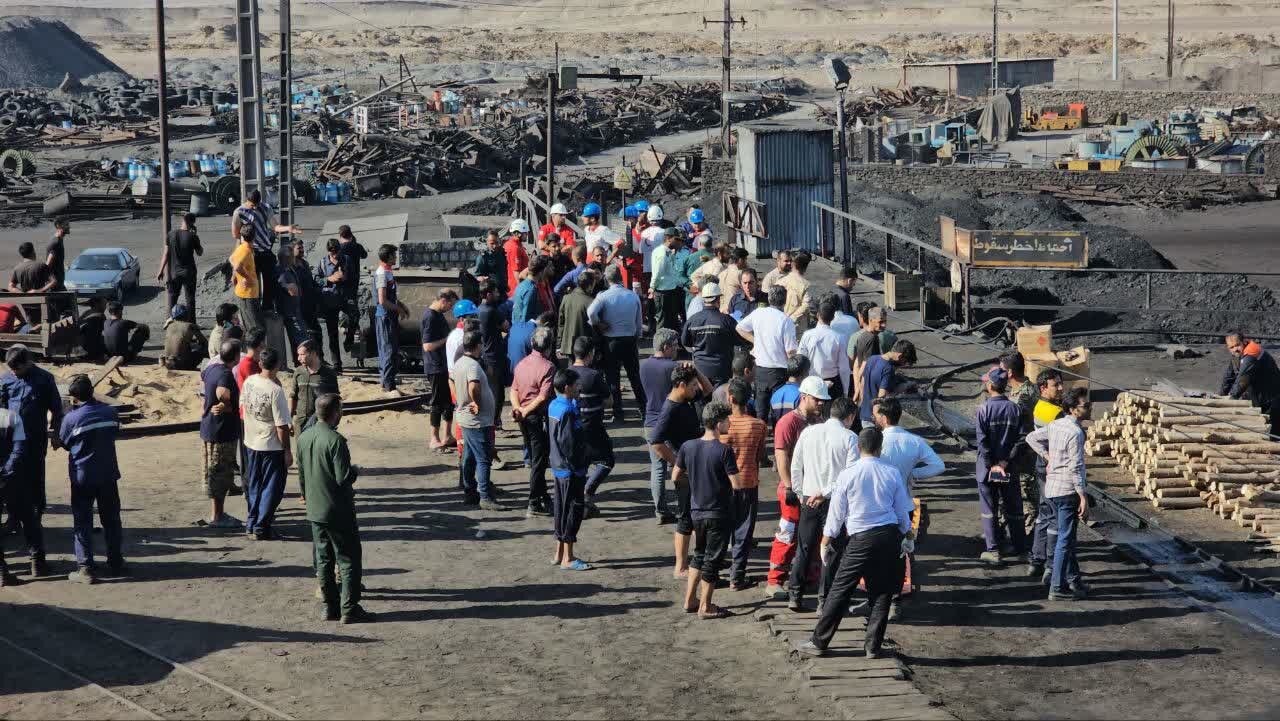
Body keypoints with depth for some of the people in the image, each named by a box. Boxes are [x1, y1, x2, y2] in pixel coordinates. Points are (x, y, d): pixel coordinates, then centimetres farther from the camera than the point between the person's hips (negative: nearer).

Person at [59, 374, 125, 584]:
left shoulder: (71, 418, -15)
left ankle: (86, 568, -2)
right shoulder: (110, 413, -3)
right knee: (111, 519, 16)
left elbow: (64, 443, 0)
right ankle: (115, 562, 24)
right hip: (108, 475, 4)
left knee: (83, 523, 2)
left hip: (82, 477, -4)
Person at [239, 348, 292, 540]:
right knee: (271, 489, 4)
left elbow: (242, 407, 11)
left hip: (251, 443, 7)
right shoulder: (275, 390, -23)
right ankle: (261, 528, 6)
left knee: (253, 486, 19)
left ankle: (251, 523, 27)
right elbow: (281, 426, -19)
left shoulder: (249, 382, -4)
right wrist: (287, 450, -11)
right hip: (272, 446, -7)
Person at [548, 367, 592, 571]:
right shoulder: (568, 411, -21)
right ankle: (567, 558, 2)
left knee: (562, 508, 16)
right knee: (573, 510, -2)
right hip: (571, 469, -9)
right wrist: (578, 466, -14)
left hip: (559, 468, 9)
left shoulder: (553, 406, 7)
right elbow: (569, 443, -22)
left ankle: (559, 553, 24)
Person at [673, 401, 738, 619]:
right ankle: (705, 607, 12)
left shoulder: (688, 446, -3)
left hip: (696, 511, 5)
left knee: (699, 554, 22)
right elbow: (737, 484, -20)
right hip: (719, 513, -5)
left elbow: (675, 477, 5)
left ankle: (690, 600, 24)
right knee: (713, 559, 6)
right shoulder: (724, 450, -19)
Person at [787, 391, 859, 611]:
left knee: (804, 549, 12)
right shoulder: (849, 437, -8)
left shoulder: (809, 432, 3)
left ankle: (795, 596, 14)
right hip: (834, 501, -3)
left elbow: (795, 466, 7)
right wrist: (826, 493, -12)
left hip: (808, 500, 3)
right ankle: (824, 599, 7)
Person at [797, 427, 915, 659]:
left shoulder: (847, 475, -6)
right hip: (890, 536, 3)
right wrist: (908, 536, 26)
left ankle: (819, 642, 6)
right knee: (882, 593, 11)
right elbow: (902, 510, 12)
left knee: (840, 590, 2)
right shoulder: (892, 473, 2)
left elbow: (836, 512, 0)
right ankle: (873, 646, 14)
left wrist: (826, 542, 10)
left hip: (860, 539, -3)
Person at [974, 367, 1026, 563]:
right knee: (1013, 508, 14)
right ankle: (1020, 546, 21)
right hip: (1010, 467, 3)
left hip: (987, 466, -3)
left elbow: (982, 441, -16)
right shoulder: (1015, 409, -2)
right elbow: (1020, 439, -6)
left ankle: (993, 550, 4)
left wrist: (992, 465, -10)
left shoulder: (984, 409, -13)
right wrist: (1005, 462, -6)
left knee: (988, 508, 5)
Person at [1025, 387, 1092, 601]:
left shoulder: (1055, 425, 8)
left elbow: (1032, 437, 21)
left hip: (1051, 488, 9)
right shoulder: (1075, 432, -17)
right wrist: (1083, 497, -18)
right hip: (1067, 491, -9)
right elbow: (1075, 468, -20)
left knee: (1067, 537, 19)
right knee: (1065, 540, -3)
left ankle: (1073, 579, 29)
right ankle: (1057, 588, -2)